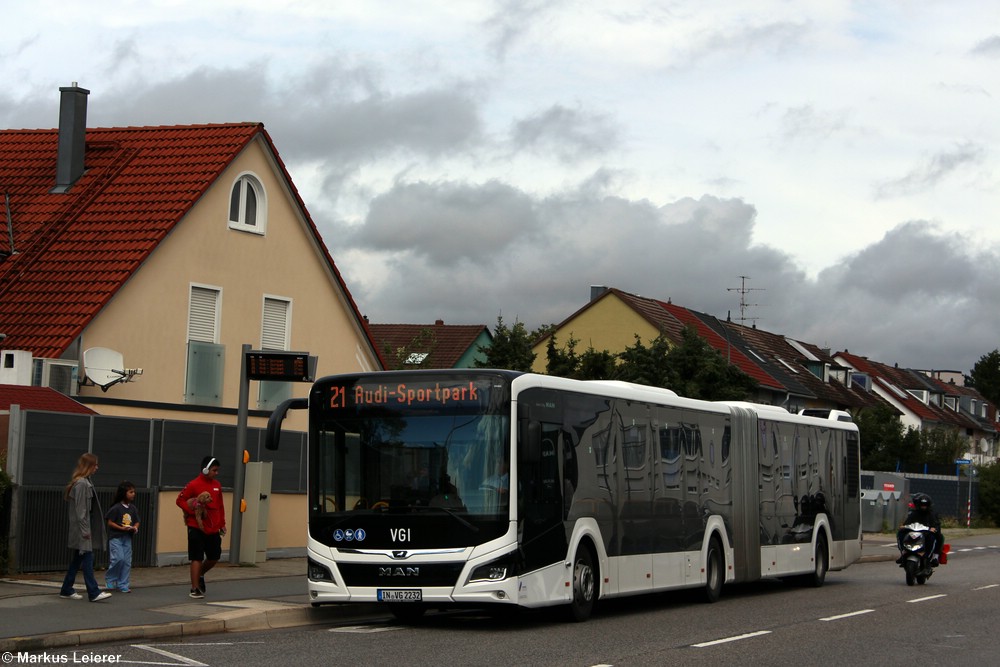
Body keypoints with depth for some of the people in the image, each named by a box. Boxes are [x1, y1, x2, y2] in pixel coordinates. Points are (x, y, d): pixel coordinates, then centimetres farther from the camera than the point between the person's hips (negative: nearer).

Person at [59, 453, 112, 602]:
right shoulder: (81, 483, -15)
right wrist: (85, 530, -18)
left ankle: (66, 590, 19)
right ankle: (94, 593, -11)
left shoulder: (85, 482, 15)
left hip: (83, 527, 10)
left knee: (77, 559, 13)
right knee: (88, 558, -10)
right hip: (81, 527, -10)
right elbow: (80, 509, -18)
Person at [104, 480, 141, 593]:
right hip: (115, 537, -6)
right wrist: (122, 528, -19)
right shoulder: (116, 508, -10)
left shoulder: (133, 508, 7)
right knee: (119, 558, -14)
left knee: (127, 561, 3)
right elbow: (110, 522, -10)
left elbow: (137, 521, 14)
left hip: (127, 537, 6)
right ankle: (109, 579, 8)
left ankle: (123, 585, 10)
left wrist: (135, 527, -8)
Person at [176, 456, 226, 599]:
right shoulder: (194, 485, -10)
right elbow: (180, 500, -6)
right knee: (197, 558, -3)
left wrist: (222, 524, 13)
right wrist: (193, 511, -18)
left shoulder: (217, 485, 8)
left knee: (214, 557, 10)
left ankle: (200, 575, 36)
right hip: (196, 528, -6)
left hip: (213, 529, 6)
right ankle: (195, 589, 3)